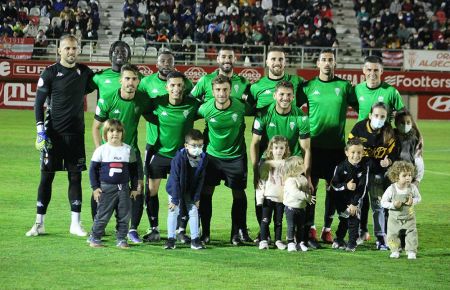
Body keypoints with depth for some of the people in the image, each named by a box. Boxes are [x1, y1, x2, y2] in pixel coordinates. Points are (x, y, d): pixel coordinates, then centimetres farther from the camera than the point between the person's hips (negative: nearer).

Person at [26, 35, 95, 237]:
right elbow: (39, 103, -3)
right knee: (46, 176, 0)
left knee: (75, 176, 3)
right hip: (53, 133, -3)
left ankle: (75, 224, 9)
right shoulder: (50, 73, -4)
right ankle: (39, 224, 7)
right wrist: (40, 131, -11)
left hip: (76, 134, 3)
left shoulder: (84, 72, 6)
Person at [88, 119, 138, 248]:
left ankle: (121, 239, 12)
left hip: (124, 188, 2)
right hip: (106, 188, -2)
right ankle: (94, 238, 10)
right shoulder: (101, 150, -2)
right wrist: (95, 187, -4)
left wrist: (134, 187, 10)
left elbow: (133, 170, 12)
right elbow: (93, 169, 1)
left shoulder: (128, 150, 5)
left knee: (124, 215, 3)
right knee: (103, 215, -1)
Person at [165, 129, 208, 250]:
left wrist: (196, 198, -8)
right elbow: (175, 180, -25)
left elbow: (200, 180, -8)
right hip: (175, 189, -3)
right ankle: (171, 239, 1)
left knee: (193, 210, 0)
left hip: (190, 190, 3)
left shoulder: (203, 158, -17)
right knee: (174, 211, -7)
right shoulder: (179, 158, -30)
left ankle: (195, 239, 5)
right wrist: (175, 200, -24)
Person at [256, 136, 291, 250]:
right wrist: (260, 197, -5)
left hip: (281, 198, 1)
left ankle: (278, 240, 15)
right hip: (268, 197, -1)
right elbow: (261, 181, 2)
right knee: (265, 219, -4)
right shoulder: (265, 164, 3)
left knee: (278, 221, 7)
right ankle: (263, 240, 0)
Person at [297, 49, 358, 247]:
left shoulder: (344, 86, 5)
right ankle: (310, 229, -3)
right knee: (310, 186, -6)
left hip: (336, 146, 1)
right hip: (314, 144, -1)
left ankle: (327, 229, 15)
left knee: (333, 188, 6)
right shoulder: (308, 87, 4)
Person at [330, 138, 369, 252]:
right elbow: (334, 184, -12)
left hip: (356, 199, 0)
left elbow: (362, 188, -14)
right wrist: (346, 186, -31)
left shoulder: (364, 168, -15)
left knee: (354, 218, -8)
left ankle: (352, 243, 2)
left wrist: (354, 203, -17)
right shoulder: (341, 167, -16)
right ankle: (339, 240, 28)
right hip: (341, 198, 0)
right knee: (344, 220, 9)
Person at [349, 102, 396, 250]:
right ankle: (362, 232, 28)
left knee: (378, 204, -5)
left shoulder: (389, 133, -11)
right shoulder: (359, 128, -13)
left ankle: (381, 238, -1)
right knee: (361, 202, 10)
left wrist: (388, 161, -25)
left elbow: (393, 153, -4)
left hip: (378, 172, -1)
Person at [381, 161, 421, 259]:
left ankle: (411, 251, 15)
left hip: (409, 218, 1)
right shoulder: (391, 189, -18)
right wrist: (393, 205, -27)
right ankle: (395, 251, 24)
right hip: (394, 218, -1)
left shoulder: (412, 188, -13)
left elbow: (418, 198, 3)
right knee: (392, 235, 5)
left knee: (412, 234, -1)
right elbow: (383, 202, -11)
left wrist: (413, 201, -18)